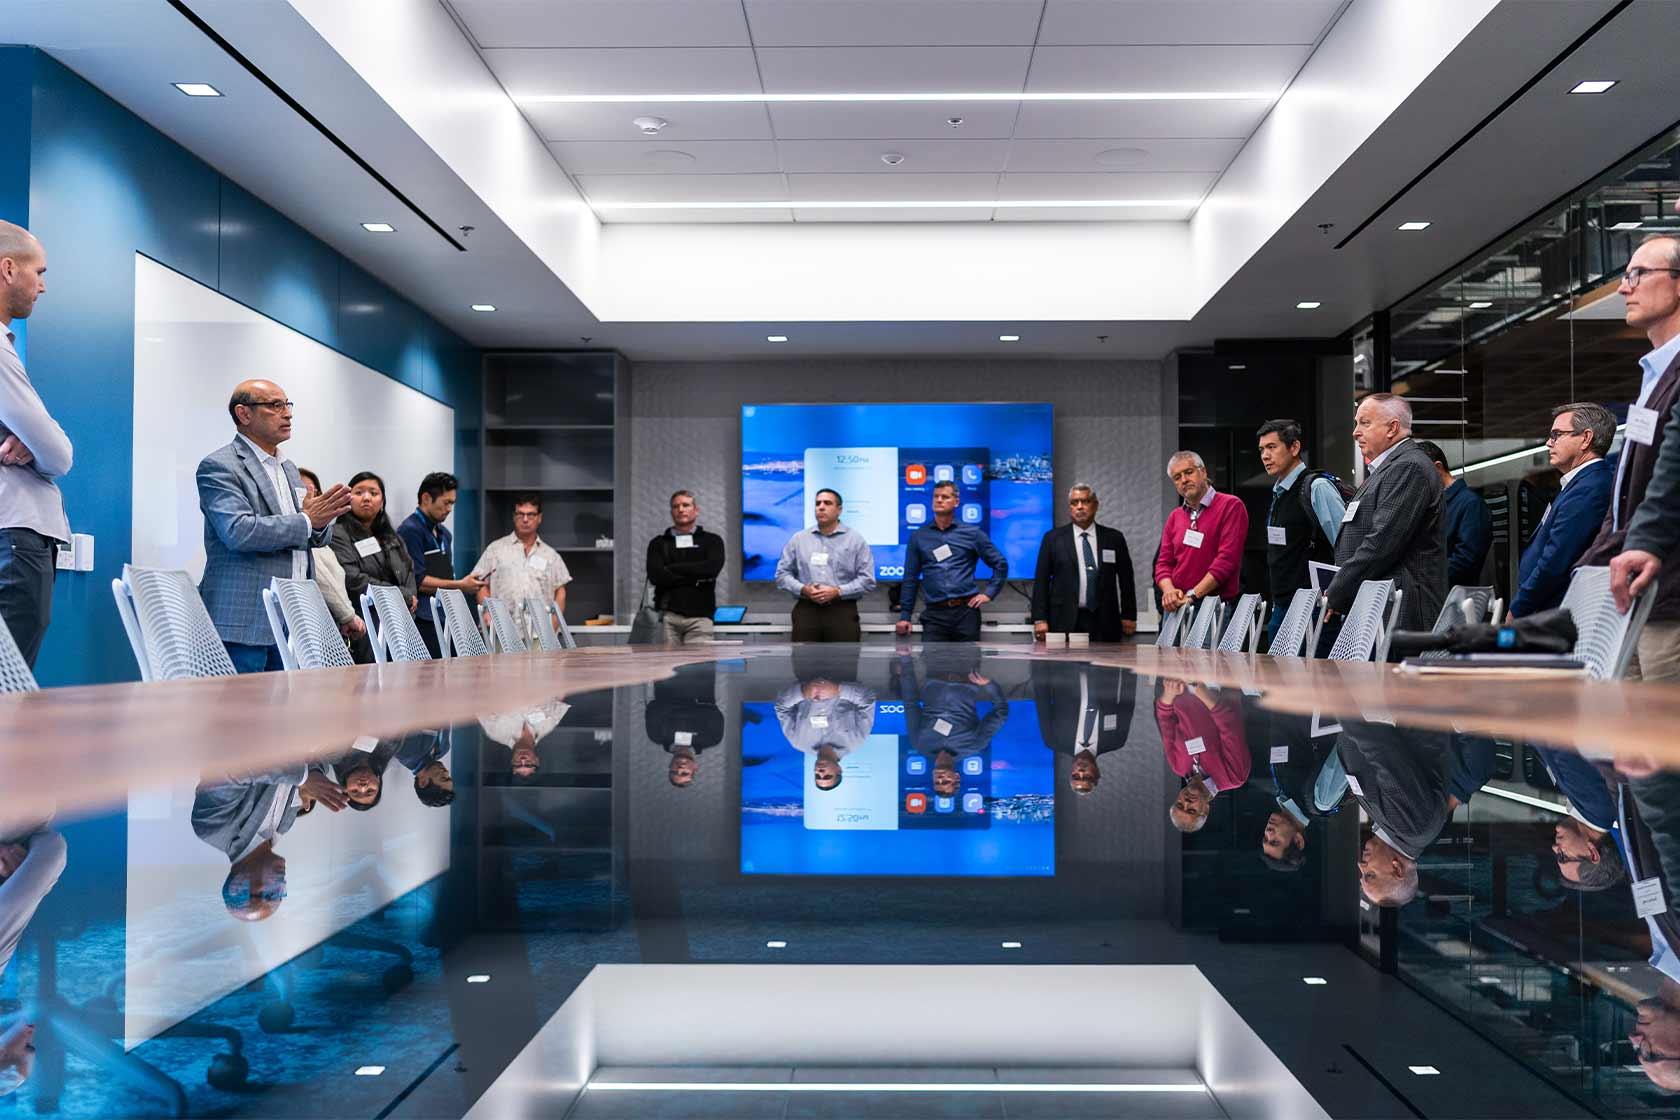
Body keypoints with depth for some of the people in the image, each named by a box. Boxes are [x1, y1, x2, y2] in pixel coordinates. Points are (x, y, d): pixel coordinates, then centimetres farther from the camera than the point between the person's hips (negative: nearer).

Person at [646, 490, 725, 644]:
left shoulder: (711, 541, 13)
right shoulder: (658, 543, 15)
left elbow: (712, 568, -7)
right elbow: (655, 576, -2)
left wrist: (672, 568, -2)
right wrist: (695, 578, -5)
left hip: (699, 616, -1)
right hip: (668, 616, 1)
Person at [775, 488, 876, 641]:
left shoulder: (856, 539, 6)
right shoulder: (798, 539, 12)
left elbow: (867, 579, 0)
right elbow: (782, 574, 11)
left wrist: (837, 591, -13)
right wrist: (803, 589, -8)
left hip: (842, 611, -1)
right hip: (806, 611, 2)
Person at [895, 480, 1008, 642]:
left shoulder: (972, 533, 6)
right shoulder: (918, 536, 9)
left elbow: (1000, 564, 12)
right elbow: (910, 578, 10)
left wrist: (989, 593, 2)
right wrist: (905, 615, 6)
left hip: (966, 611, 0)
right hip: (935, 613, 0)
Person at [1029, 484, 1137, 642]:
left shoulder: (1114, 538, 10)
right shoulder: (1053, 538, 6)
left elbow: (1126, 580, 13)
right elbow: (1041, 580, 4)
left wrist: (1128, 616, 8)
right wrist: (1040, 619, -3)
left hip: (1105, 623, 1)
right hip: (1065, 622, -1)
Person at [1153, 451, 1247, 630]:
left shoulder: (1231, 506, -2)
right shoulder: (1174, 518, 15)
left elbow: (1227, 558, -11)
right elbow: (1164, 563, 13)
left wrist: (1192, 595, -15)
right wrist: (1169, 590, -10)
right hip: (1176, 608, 5)